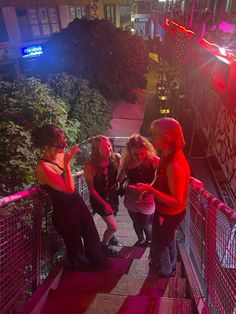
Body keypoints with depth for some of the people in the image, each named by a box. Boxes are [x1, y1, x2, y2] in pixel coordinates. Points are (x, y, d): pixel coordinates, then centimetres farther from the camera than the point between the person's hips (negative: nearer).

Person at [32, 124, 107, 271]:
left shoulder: (60, 155, -4)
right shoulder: (43, 167, -28)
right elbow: (69, 188, -30)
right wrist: (67, 164, -31)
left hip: (78, 202, 7)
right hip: (64, 211, -7)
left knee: (92, 235, 24)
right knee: (75, 243, 21)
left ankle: (98, 262, 51)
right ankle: (80, 266, 52)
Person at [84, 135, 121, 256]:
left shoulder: (114, 159, -16)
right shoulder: (90, 166, -24)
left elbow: (118, 177, -5)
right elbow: (91, 188, -16)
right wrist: (103, 203, -17)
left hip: (112, 196, 4)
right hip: (99, 199, -4)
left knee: (111, 222, 23)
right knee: (113, 226, -5)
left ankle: (110, 237, 55)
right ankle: (104, 245, 26)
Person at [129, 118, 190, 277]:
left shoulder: (174, 166, -37)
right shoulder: (170, 156, -7)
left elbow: (177, 202, -33)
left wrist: (150, 189, -38)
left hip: (168, 215, -9)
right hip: (168, 212, 9)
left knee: (159, 245, 19)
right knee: (168, 240, 31)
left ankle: (164, 271, 48)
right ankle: (170, 266, 58)